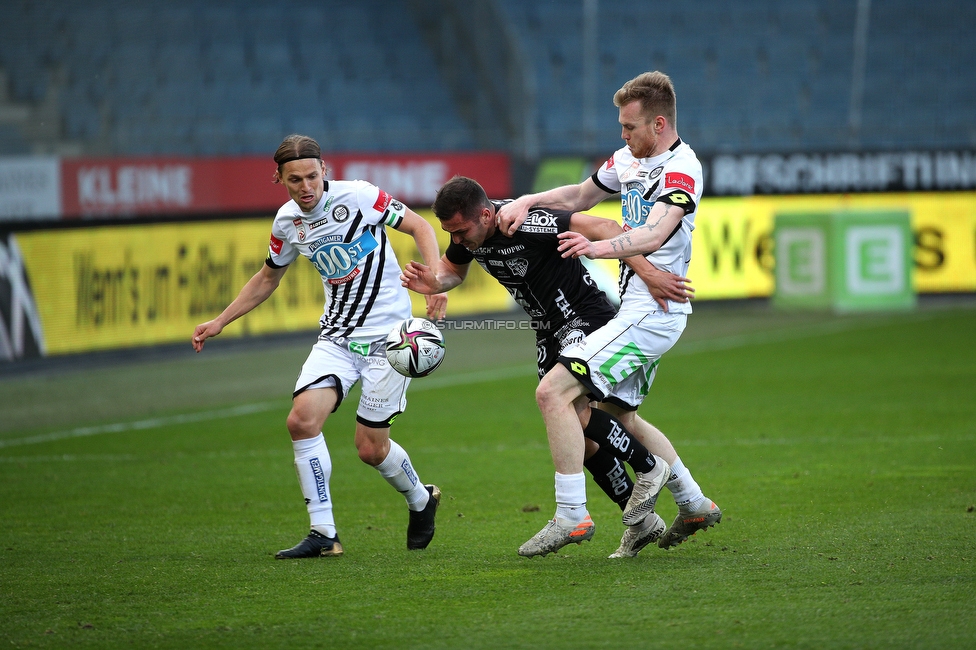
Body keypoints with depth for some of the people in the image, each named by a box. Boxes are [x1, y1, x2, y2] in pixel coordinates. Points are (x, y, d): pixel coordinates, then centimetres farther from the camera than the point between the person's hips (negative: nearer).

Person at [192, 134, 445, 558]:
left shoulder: (357, 196, -13)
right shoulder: (287, 222, 3)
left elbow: (419, 227, -7)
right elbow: (267, 278, 21)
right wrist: (219, 323, 18)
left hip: (387, 332, -5)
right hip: (336, 336, 5)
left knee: (371, 448, -3)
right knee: (302, 420, -17)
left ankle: (421, 500, 30)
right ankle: (323, 535, -9)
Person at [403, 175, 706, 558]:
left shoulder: (526, 222, -29)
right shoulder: (467, 233, -5)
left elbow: (604, 228, -32)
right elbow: (453, 270, 17)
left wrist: (648, 273, -39)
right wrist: (432, 283, -6)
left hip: (585, 316, -8)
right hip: (550, 330, 8)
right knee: (576, 434, 5)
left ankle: (648, 468, -6)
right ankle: (641, 522, 14)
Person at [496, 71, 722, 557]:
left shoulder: (681, 170, -17)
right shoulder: (629, 159, 11)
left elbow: (653, 235, -32)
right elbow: (580, 195, 26)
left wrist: (599, 247, -49)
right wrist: (526, 201, 9)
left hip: (650, 312, -10)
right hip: (638, 309, 10)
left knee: (553, 392, -17)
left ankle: (571, 514, -14)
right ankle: (694, 503, 32)